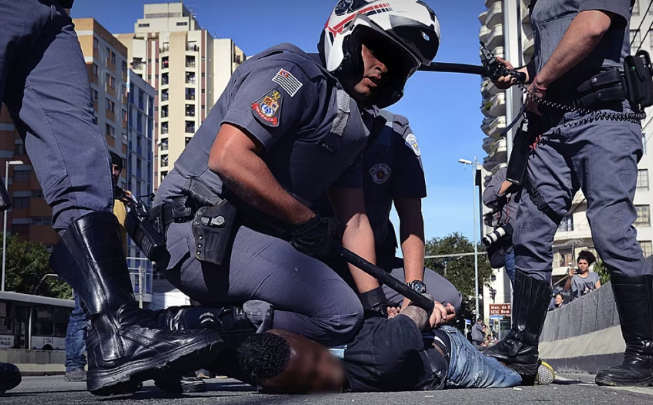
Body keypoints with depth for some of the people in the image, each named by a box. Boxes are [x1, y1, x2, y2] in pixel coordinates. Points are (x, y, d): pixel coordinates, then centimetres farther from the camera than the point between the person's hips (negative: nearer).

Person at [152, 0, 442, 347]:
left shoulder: (352, 128, 18)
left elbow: (354, 221, 17)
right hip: (202, 233, -10)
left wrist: (376, 305, 9)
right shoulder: (293, 73, -10)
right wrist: (305, 220, -14)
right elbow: (228, 158, -23)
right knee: (340, 314, -21)